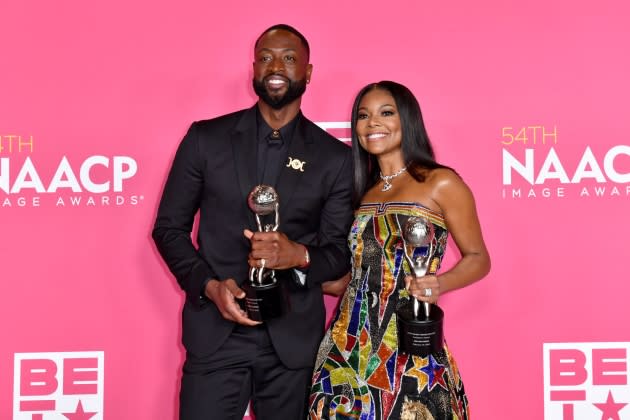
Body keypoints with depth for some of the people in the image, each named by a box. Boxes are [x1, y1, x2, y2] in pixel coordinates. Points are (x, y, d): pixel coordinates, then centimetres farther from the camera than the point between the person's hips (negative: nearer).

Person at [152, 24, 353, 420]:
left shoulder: (335, 157, 2)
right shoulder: (206, 138, 2)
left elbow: (342, 252, 3)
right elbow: (169, 228, 5)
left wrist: (300, 255, -19)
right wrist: (209, 286, -11)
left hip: (293, 339, 1)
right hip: (215, 333, 0)